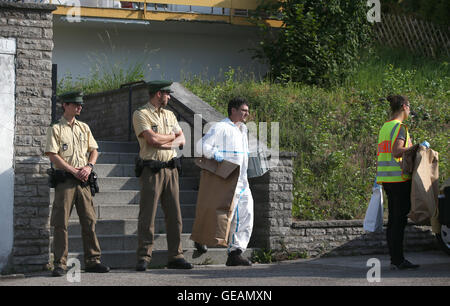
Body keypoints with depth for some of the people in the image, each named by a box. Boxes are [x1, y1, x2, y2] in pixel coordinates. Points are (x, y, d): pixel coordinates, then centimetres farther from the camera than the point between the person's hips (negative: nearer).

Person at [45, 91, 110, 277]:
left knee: (89, 221, 3)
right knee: (61, 223, -5)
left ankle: (92, 261, 9)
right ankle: (60, 264, -2)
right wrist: (74, 171, -12)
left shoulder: (84, 128, 16)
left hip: (83, 179, 5)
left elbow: (94, 150, 17)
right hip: (65, 179, -5)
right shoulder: (55, 129, 0)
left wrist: (89, 166, -3)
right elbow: (53, 156, -8)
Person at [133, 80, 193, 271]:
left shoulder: (169, 115, 18)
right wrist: (171, 136, 1)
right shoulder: (141, 114, -4)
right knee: (147, 215, -6)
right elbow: (151, 138, -16)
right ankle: (143, 258, -2)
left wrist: (167, 142, -7)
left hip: (171, 168, 6)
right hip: (151, 169, -6)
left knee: (174, 215, 5)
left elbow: (181, 139, 14)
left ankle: (175, 257, 10)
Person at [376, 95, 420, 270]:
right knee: (400, 219, -8)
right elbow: (396, 152, -21)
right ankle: (398, 260, -8)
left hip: (386, 178, 9)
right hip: (399, 177, -9)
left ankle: (394, 259, 11)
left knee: (393, 218, 10)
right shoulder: (399, 127, -10)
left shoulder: (385, 127, 18)